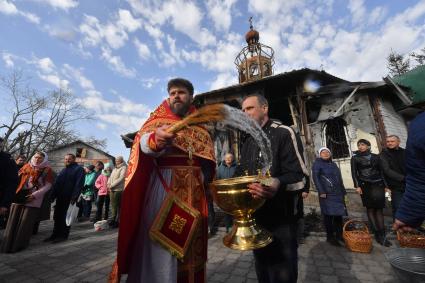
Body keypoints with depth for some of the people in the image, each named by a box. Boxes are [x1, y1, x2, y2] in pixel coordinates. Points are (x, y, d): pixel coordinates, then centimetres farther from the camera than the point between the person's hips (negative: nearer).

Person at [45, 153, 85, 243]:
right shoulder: (63, 170, 19)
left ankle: (63, 235, 14)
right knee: (57, 216, 13)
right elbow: (56, 183, 18)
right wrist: (53, 195, 7)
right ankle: (56, 234, 26)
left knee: (66, 217, 2)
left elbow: (79, 184, -16)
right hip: (60, 197, 7)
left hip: (69, 198, -7)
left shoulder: (79, 169, -7)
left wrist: (74, 197, -22)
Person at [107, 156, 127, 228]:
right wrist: (108, 184, -1)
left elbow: (121, 178, -14)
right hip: (112, 189, 7)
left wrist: (112, 185, -13)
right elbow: (111, 177, 17)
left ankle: (117, 221, 7)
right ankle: (114, 219, 22)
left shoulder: (124, 168, -6)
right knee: (113, 205, 11)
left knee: (118, 206, -1)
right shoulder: (115, 168, 19)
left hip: (118, 189, -7)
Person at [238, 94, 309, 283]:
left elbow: (299, 175, -17)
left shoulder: (283, 133, -9)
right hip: (255, 219, 7)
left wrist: (279, 184, -37)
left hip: (281, 220, -6)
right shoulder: (248, 143, 13)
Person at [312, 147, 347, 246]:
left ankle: (339, 235, 24)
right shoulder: (317, 163, -3)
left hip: (337, 193, 6)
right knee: (328, 215, 0)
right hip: (327, 194, -6)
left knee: (338, 214, 10)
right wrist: (321, 192, -19)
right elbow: (315, 178, -12)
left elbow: (339, 178, 20)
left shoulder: (333, 164, 17)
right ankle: (330, 237, 10)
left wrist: (343, 191, 15)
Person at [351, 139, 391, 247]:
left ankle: (382, 234, 3)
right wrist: (357, 186, -10)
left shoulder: (375, 157, 12)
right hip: (365, 185, -2)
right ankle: (378, 234, 4)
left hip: (378, 184, 2)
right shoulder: (355, 158, 4)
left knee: (379, 208, -1)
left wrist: (385, 185, 7)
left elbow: (381, 171, 13)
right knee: (370, 209, 0)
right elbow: (354, 173, -1)